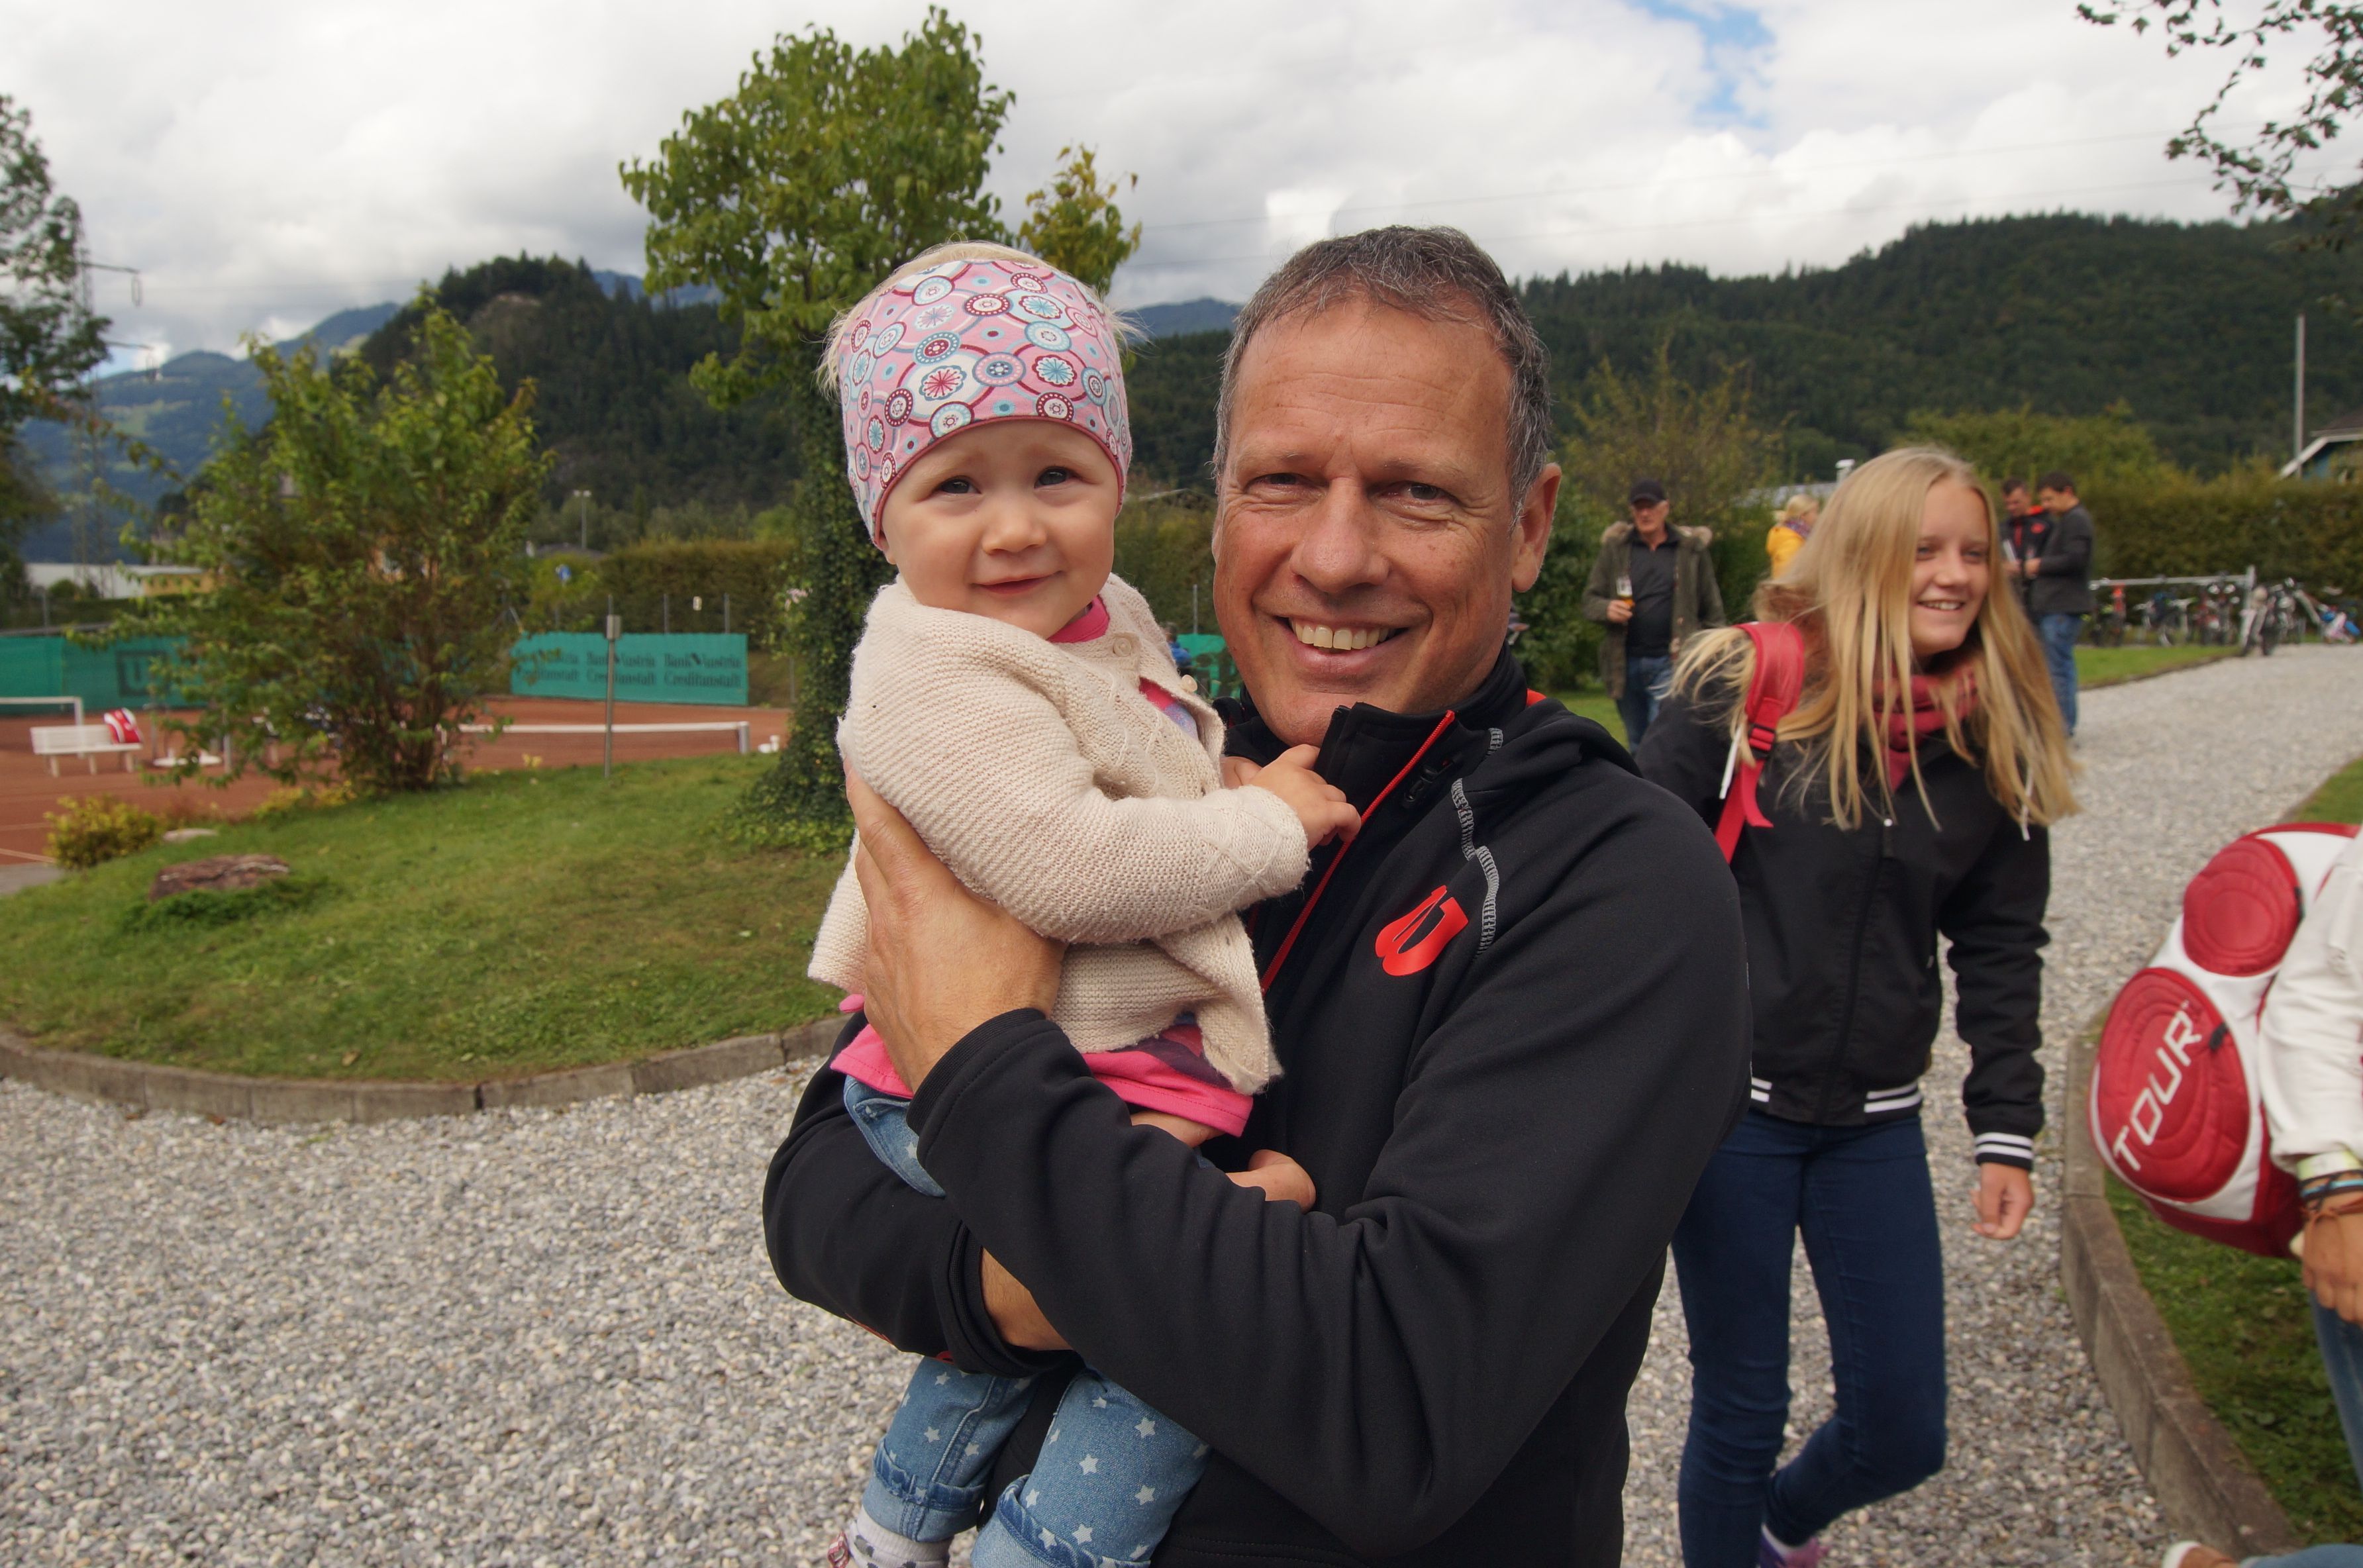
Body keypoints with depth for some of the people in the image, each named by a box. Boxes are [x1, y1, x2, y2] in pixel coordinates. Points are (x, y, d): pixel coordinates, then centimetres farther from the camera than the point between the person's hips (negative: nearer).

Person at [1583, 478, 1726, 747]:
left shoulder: (1692, 550, 3)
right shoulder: (1614, 548, 7)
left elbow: (1711, 608, 6)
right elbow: (1589, 599, 8)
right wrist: (1606, 609, -15)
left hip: (1671, 662, -3)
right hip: (1626, 662, 3)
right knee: (1637, 743, 14)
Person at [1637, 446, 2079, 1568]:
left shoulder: (1995, 738, 2)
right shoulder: (1745, 687, -10)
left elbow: (2001, 947, 9)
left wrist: (2007, 1130, 7)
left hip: (1875, 1124, 4)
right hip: (1728, 1102, -4)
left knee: (1902, 1436, 11)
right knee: (1738, 1414, 8)